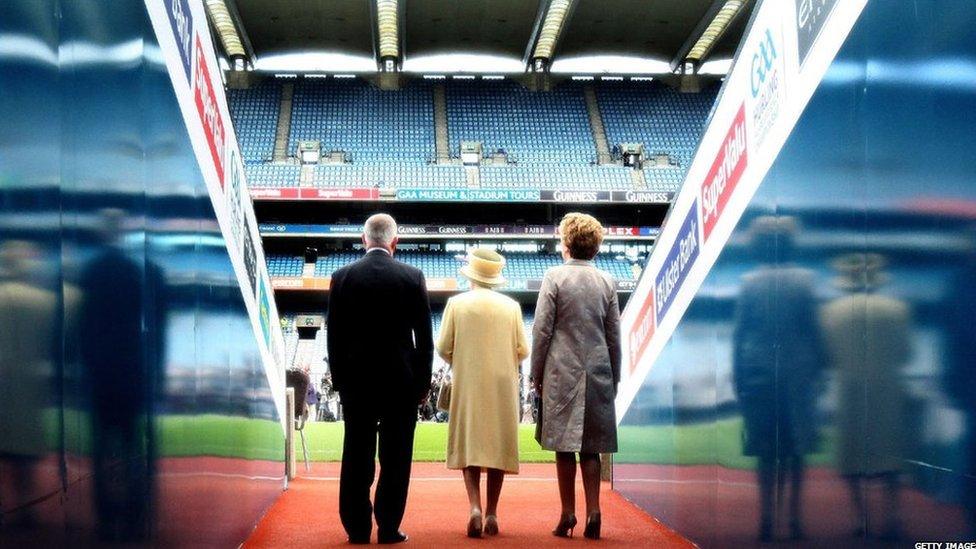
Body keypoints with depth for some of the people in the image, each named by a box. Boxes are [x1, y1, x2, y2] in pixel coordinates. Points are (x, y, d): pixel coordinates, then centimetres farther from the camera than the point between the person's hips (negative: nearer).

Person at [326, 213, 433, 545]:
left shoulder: (343, 277, -2)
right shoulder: (412, 277, -4)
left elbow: (335, 336, 1)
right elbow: (424, 336, -1)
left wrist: (339, 380, 9)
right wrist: (423, 382, 7)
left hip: (356, 380, 1)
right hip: (401, 380, -1)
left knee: (357, 456, 6)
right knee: (395, 457, 4)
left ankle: (357, 528, 9)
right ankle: (389, 528, 6)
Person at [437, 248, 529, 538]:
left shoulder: (457, 304, -4)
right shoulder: (511, 306, 0)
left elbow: (443, 348, -4)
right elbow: (522, 351, 1)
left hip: (467, 386, -1)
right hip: (502, 387, 1)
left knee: (468, 445, 4)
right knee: (498, 446, 8)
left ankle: (475, 507, -12)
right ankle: (492, 514, 8)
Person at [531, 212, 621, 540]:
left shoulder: (555, 277, -4)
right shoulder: (606, 282, 6)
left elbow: (542, 331, -5)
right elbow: (614, 336, 9)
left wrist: (537, 375, 2)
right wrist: (614, 378, 17)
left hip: (562, 372, -3)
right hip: (598, 374, 3)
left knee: (565, 446, 1)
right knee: (591, 447, 7)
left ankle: (568, 515, 2)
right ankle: (593, 513, 2)